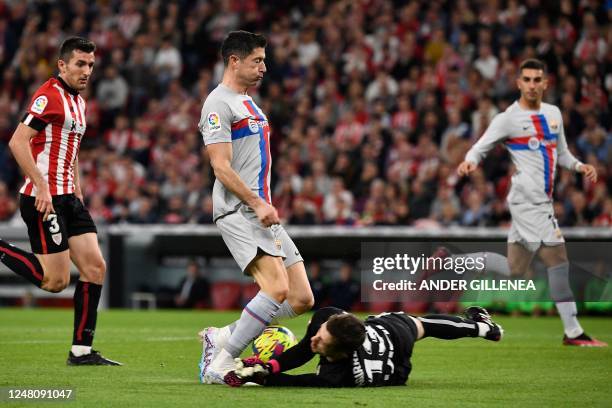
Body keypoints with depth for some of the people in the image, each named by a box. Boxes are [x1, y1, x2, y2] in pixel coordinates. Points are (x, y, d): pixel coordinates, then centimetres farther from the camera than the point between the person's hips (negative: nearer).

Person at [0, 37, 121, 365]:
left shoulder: (78, 102, 18)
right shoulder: (50, 95, -13)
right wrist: (41, 186, -23)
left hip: (67, 199, 9)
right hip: (44, 199, -9)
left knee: (95, 268, 2)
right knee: (56, 281, -10)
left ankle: (82, 350, 5)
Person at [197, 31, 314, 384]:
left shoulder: (249, 103, 23)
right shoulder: (219, 103, -7)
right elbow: (221, 168, -15)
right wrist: (257, 204, -21)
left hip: (263, 212, 10)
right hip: (238, 212, -10)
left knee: (302, 299, 1)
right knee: (277, 288, -25)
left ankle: (220, 338, 12)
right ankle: (219, 365, -17)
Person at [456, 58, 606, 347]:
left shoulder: (553, 114, 15)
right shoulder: (508, 119, -5)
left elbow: (561, 153, 24)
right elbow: (480, 148, -3)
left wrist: (580, 166, 4)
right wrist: (469, 161, -25)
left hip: (541, 201, 8)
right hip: (527, 200, -8)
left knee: (514, 270, 8)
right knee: (558, 258, -12)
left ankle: (452, 261, 19)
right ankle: (573, 332, -8)